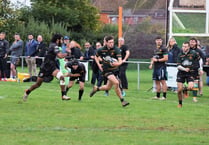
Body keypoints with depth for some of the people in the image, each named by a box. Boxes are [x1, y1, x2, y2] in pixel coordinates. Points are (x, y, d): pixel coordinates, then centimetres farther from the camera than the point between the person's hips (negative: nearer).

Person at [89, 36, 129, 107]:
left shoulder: (116, 50, -13)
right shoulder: (101, 50, -9)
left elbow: (120, 61, -22)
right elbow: (96, 57, 12)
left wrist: (118, 63, -45)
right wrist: (99, 65, -1)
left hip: (114, 70, 3)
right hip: (106, 70, -3)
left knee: (108, 87, 13)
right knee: (116, 83, -24)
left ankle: (96, 88, 44)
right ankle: (122, 100, -16)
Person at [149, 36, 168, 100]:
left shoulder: (163, 49, -7)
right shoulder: (155, 49, 18)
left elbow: (166, 58, -14)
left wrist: (157, 60, -13)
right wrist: (151, 64, 11)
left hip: (161, 67, -9)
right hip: (156, 67, 9)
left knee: (163, 81, -8)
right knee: (157, 81, 10)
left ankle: (164, 96, -8)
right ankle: (157, 96, 16)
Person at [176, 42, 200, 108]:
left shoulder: (193, 53, -7)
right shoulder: (180, 55, -3)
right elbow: (178, 66, -8)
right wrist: (184, 69, -25)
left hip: (190, 73, -1)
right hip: (181, 73, 1)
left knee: (190, 87, -23)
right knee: (179, 90, -3)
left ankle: (185, 90, 15)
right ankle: (180, 103, 19)